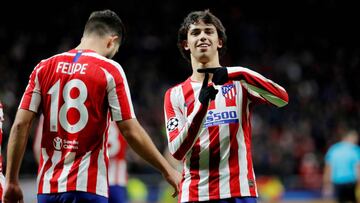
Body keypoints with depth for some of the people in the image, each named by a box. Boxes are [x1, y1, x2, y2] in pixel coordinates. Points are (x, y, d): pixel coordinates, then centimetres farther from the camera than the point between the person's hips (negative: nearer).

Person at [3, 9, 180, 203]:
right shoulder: (110, 70, -3)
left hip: (48, 187, 4)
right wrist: (167, 170, 4)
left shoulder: (45, 67, 8)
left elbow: (20, 125, 3)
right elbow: (131, 132, -6)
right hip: (88, 187, -4)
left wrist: (11, 181, 7)